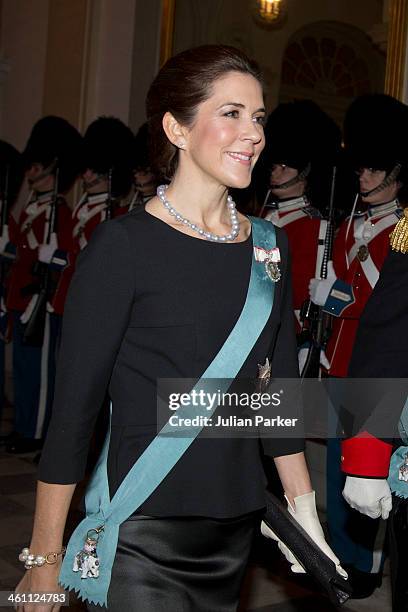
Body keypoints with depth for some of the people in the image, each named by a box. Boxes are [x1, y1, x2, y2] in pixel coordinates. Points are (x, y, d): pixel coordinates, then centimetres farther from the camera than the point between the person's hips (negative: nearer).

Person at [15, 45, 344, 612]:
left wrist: (305, 512, 10)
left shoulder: (269, 245, 5)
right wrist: (45, 560, -9)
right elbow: (74, 406, -11)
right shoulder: (124, 245, -12)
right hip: (141, 539, -5)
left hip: (236, 534, 6)